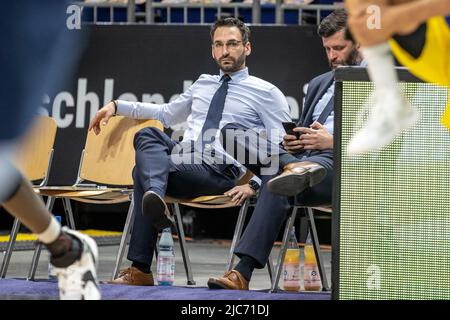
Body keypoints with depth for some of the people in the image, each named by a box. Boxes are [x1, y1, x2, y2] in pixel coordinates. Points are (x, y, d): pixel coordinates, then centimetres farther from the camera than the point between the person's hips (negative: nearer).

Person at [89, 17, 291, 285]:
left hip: (222, 172, -5)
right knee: (148, 135, -27)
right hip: (183, 160, 5)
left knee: (143, 170, -27)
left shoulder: (266, 92, 9)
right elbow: (167, 114, 39)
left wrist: (254, 184, -14)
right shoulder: (203, 84, 28)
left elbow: (282, 148, 0)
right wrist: (117, 106, 29)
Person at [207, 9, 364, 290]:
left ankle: (243, 274, -55)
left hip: (340, 165, -8)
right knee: (231, 133, -17)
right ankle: (292, 168, -43)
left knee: (277, 185, -40)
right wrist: (291, 142, 7)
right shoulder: (319, 84, 31)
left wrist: (334, 142, -15)